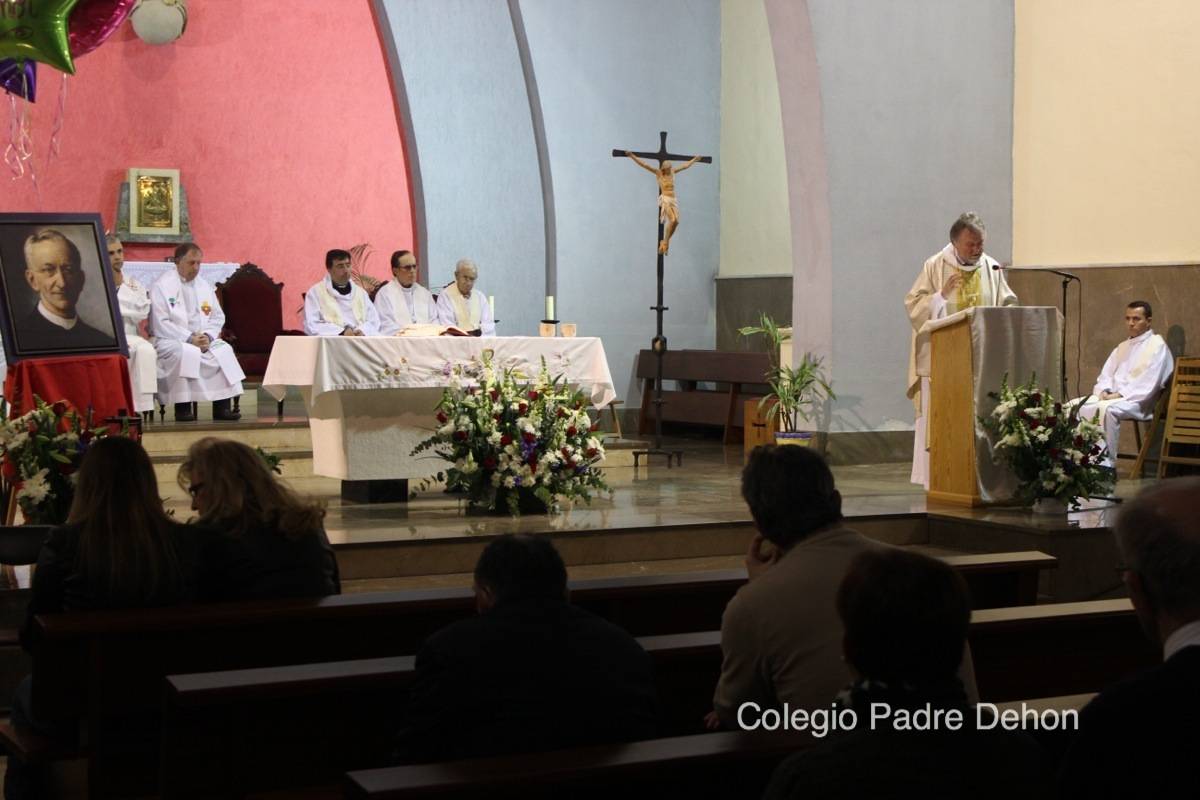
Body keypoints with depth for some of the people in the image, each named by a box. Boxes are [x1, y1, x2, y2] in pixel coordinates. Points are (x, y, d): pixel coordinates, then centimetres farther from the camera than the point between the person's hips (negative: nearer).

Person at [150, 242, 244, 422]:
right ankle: (183, 407, -28)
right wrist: (190, 339, -19)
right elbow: (161, 324, -11)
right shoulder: (162, 286, -4)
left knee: (224, 350, -19)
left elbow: (218, 317, 14)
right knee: (184, 352, -36)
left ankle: (222, 406, -20)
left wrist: (208, 336, -8)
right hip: (170, 341, -6)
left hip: (203, 340, 6)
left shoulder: (204, 286, 15)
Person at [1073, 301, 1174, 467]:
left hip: (1138, 401, -8)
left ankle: (1107, 463, -33)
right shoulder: (1122, 347, 22)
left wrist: (1120, 395, -18)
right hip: (1111, 396, 8)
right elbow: (1106, 374, 19)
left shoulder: (1157, 346, -2)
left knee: (1107, 409, -37)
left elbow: (1148, 384, -13)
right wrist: (1103, 391, -3)